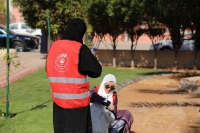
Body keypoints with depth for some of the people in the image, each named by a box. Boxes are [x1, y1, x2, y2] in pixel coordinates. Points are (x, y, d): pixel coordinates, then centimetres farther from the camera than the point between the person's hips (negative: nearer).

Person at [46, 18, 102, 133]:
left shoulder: (54, 47, 3)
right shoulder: (80, 49, -13)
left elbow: (48, 70, 14)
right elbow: (96, 71, -12)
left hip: (58, 101, 5)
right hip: (78, 101, -5)